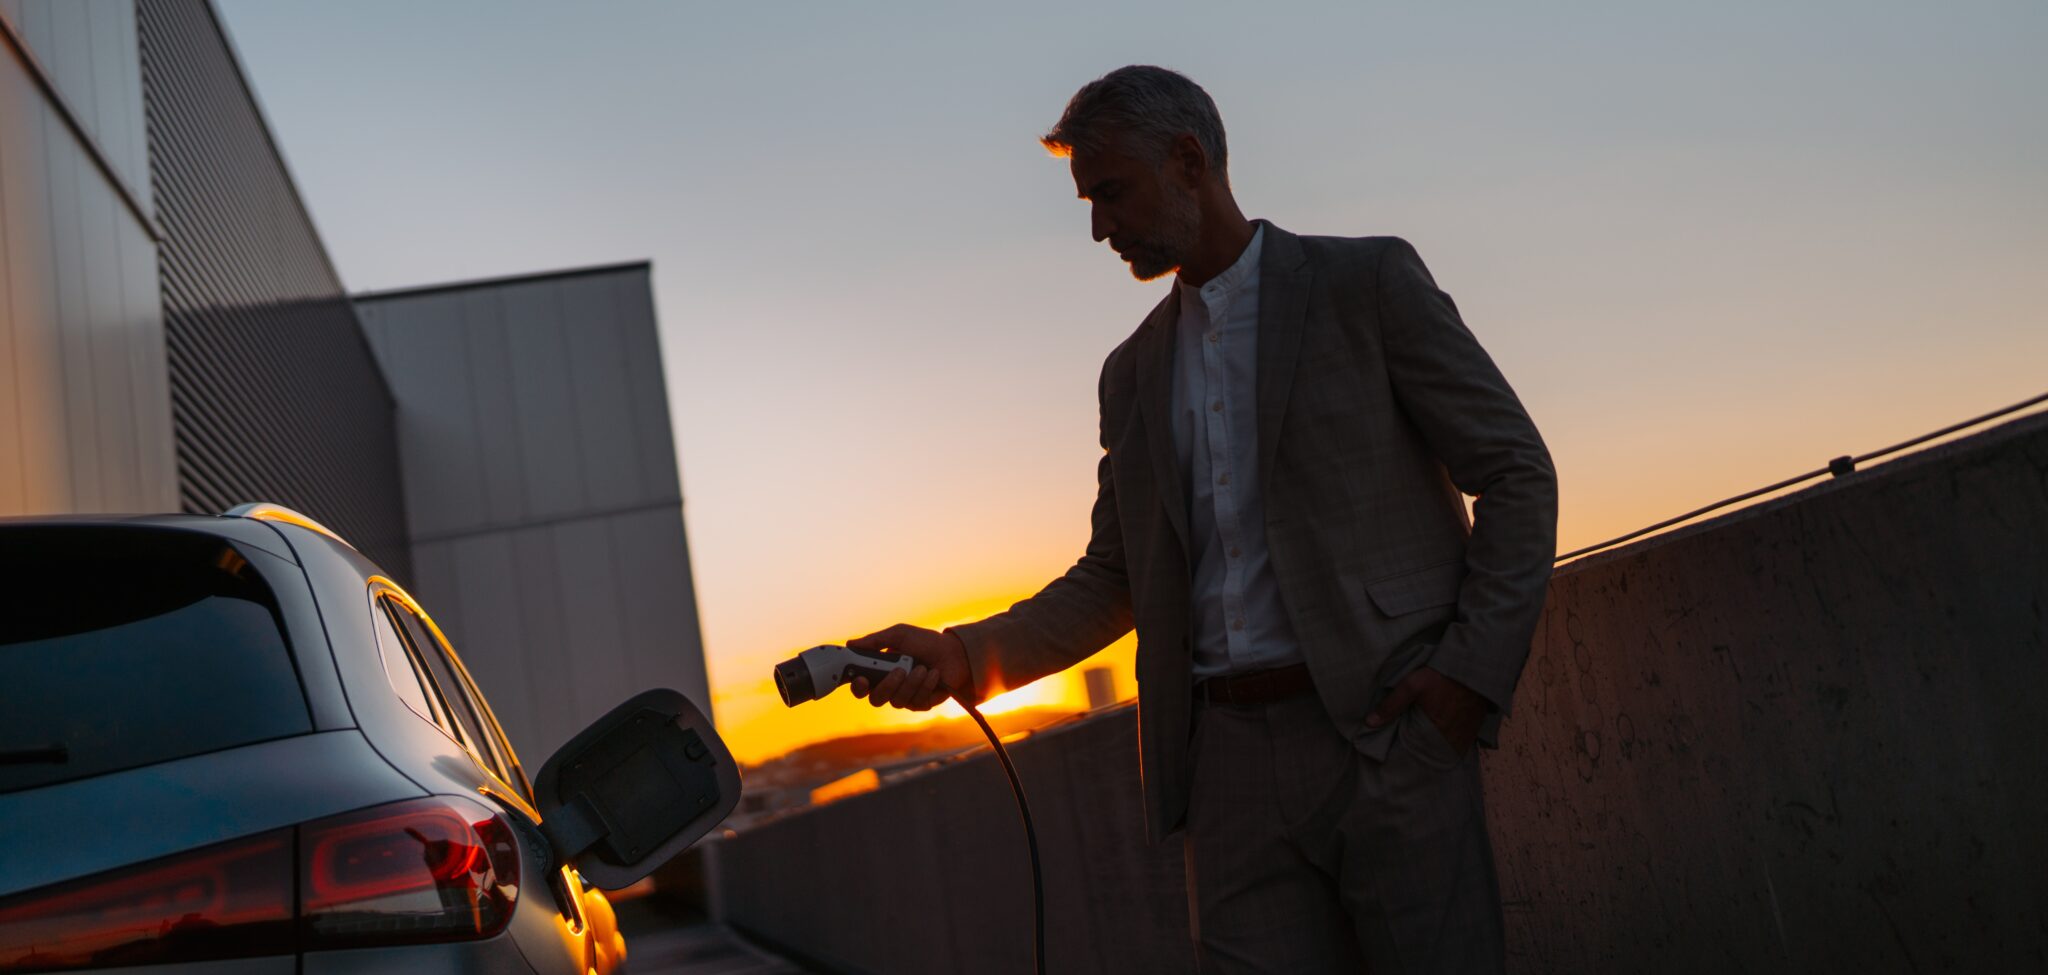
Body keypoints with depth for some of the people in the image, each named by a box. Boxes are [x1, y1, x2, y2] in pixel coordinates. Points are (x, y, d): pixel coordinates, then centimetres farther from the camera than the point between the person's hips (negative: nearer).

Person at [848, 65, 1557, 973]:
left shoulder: (1368, 282, 2)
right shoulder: (1132, 372, 18)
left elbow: (1516, 473, 1)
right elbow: (1114, 577, 17)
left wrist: (1474, 666, -10)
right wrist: (965, 655, 1)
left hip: (1386, 734, -4)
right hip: (1230, 762, 4)